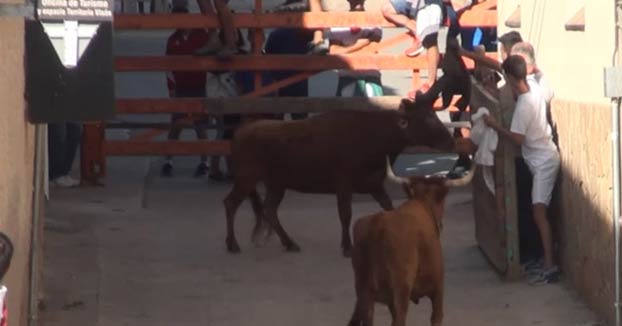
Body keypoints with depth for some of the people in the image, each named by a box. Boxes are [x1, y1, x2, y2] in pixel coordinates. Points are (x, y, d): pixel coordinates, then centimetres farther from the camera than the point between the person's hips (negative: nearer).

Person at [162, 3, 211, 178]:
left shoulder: (202, 35, -3)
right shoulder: (173, 39, 5)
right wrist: (171, 87, 0)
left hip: (198, 88, -2)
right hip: (180, 89, 2)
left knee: (200, 126, 2)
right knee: (175, 126, 0)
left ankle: (203, 163, 8)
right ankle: (168, 162, 2)